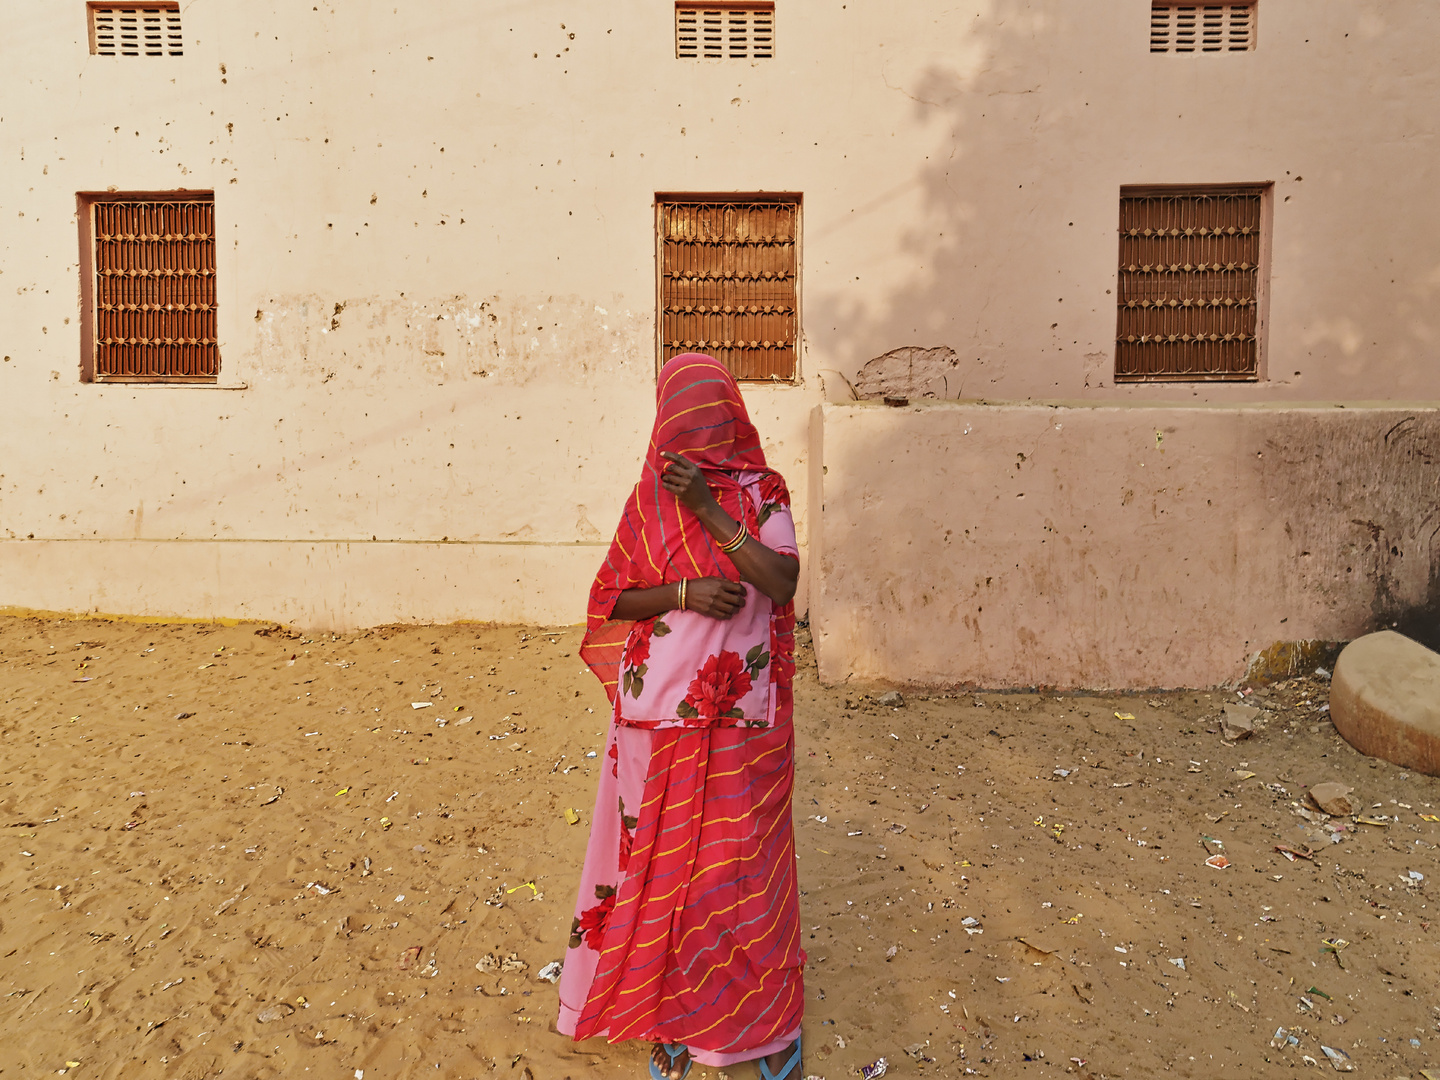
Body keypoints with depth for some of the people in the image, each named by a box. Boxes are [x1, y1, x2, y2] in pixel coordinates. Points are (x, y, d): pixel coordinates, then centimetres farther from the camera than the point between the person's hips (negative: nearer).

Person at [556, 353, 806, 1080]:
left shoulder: (762, 493, -1)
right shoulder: (651, 497, 2)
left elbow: (783, 583, -16)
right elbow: (614, 598, 0)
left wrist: (711, 512, -21)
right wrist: (685, 593, -17)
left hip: (744, 722, -1)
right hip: (661, 717, 1)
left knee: (745, 862, 8)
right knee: (663, 857, 10)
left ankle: (767, 1018, 27)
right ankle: (673, 1016, 30)